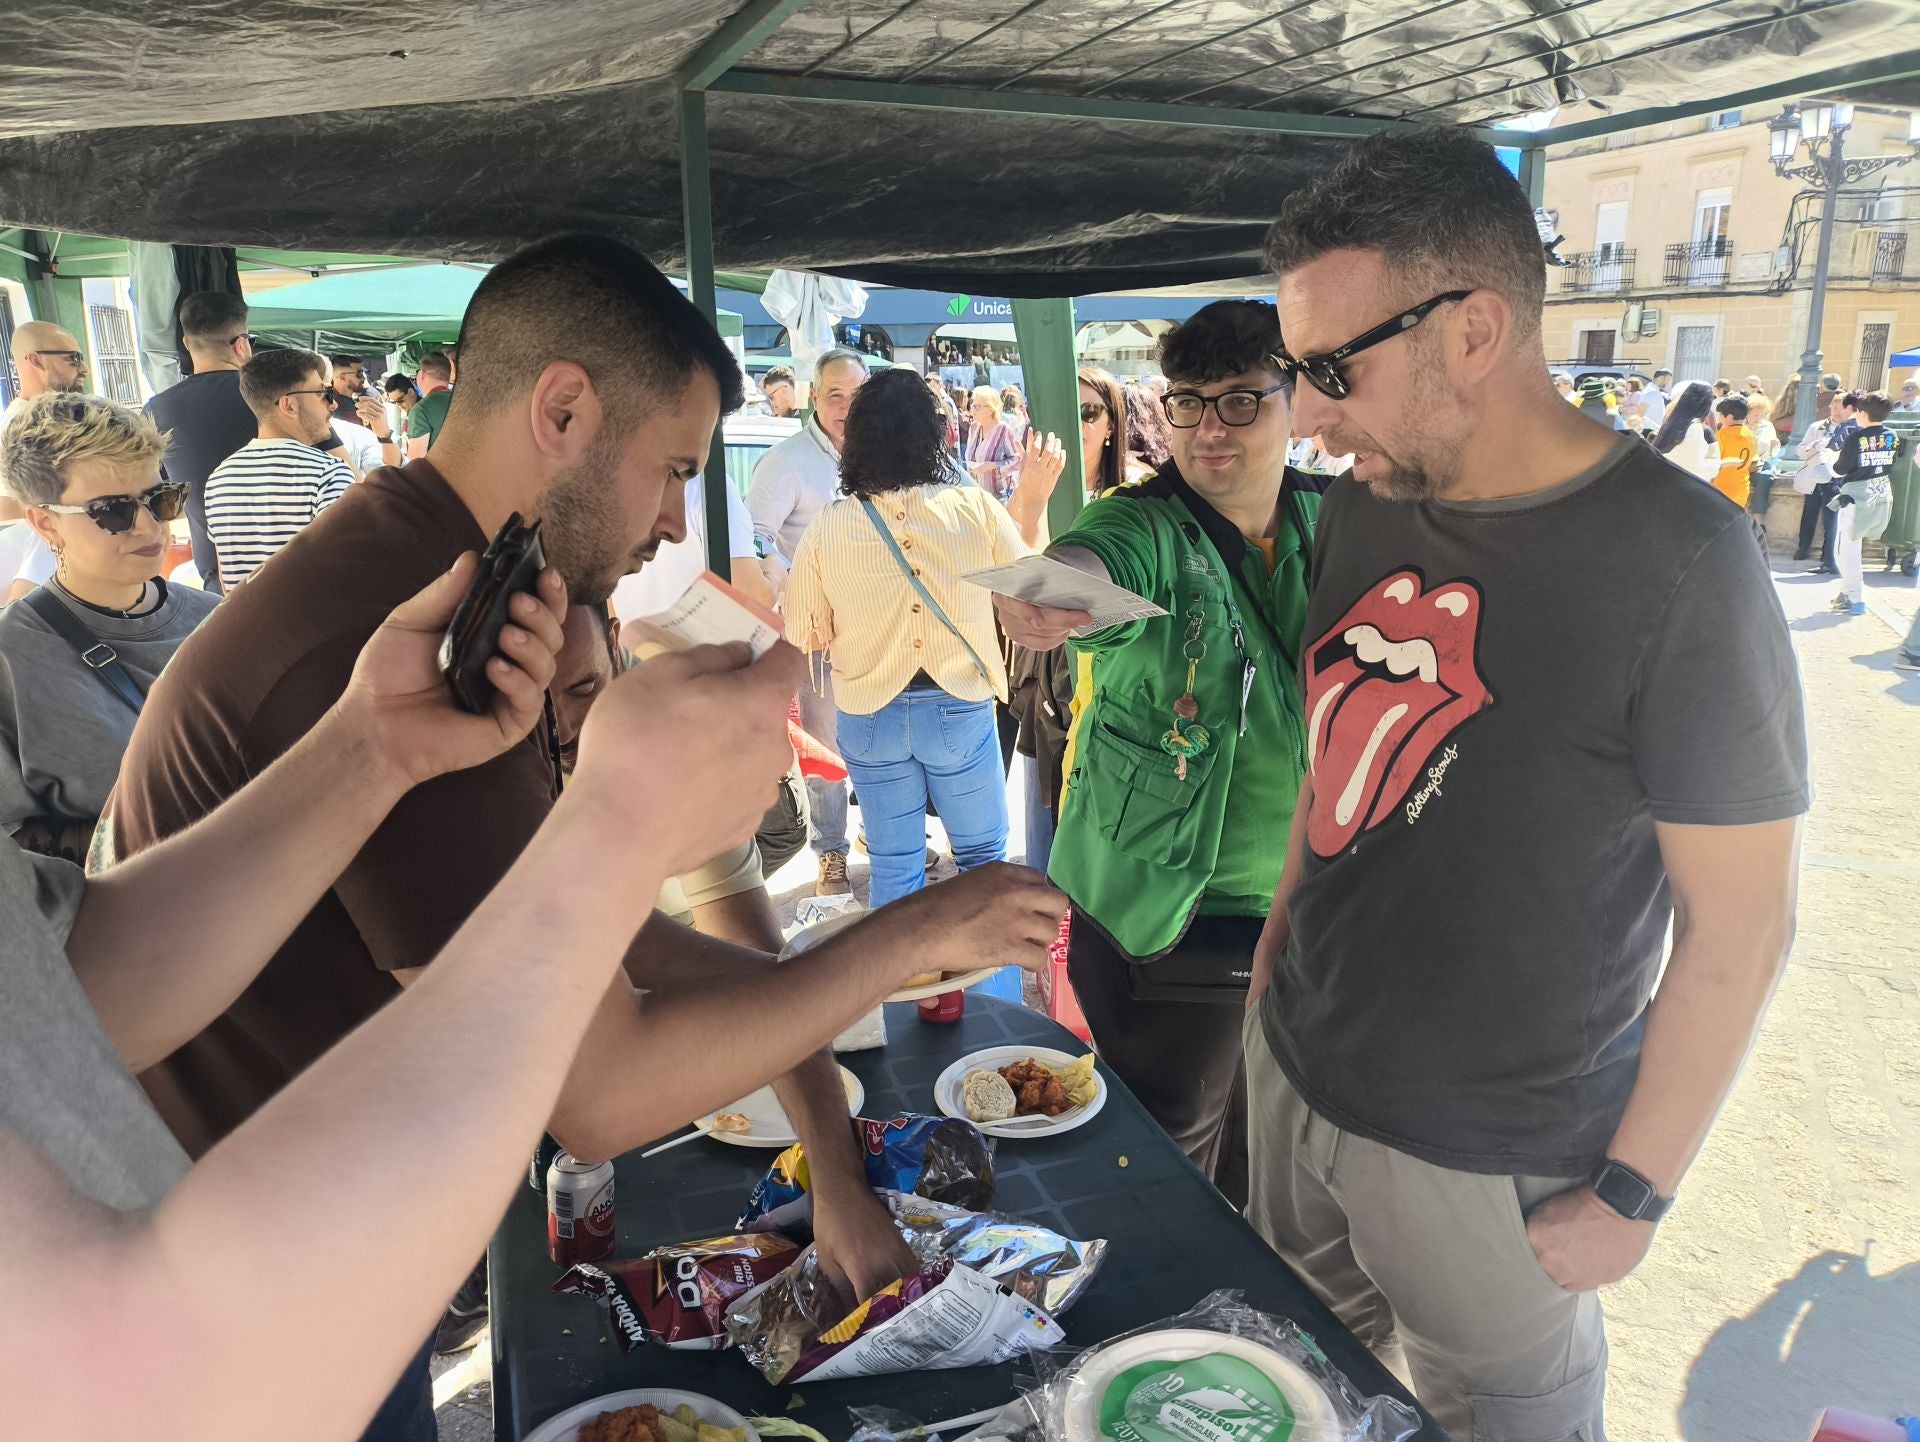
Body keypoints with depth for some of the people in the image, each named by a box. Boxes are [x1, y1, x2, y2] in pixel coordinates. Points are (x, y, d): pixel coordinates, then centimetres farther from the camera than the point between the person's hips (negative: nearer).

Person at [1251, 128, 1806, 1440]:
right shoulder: (1364, 506, -2)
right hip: (1294, 1073, 6)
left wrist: (1633, 1191, -12)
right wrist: (1280, 946, 11)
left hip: (1488, 1159, -5)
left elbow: (1740, 928, -16)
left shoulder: (1676, 565, -20)